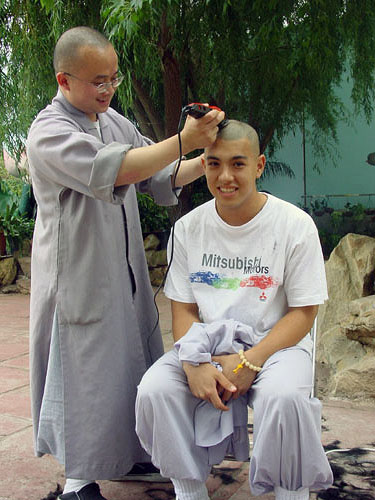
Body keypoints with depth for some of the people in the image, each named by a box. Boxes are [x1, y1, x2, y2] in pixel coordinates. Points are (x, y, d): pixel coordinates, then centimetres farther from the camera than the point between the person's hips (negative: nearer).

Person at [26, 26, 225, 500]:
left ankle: (126, 454, 35)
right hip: (79, 278, -7)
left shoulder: (114, 121, 9)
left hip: (124, 272, 8)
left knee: (132, 363, 16)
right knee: (87, 372, 2)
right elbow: (109, 169, -32)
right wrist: (182, 141, -34)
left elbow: (159, 177, 14)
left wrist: (204, 162, -3)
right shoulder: (48, 131, -15)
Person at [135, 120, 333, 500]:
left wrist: (248, 362, -18)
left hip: (274, 342, -2)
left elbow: (302, 312, -5)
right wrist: (194, 365, -16)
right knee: (155, 390, -23)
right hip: (205, 343, 3)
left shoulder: (295, 225, -7)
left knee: (283, 396, -34)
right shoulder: (188, 228, 2)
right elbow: (183, 309, 4)